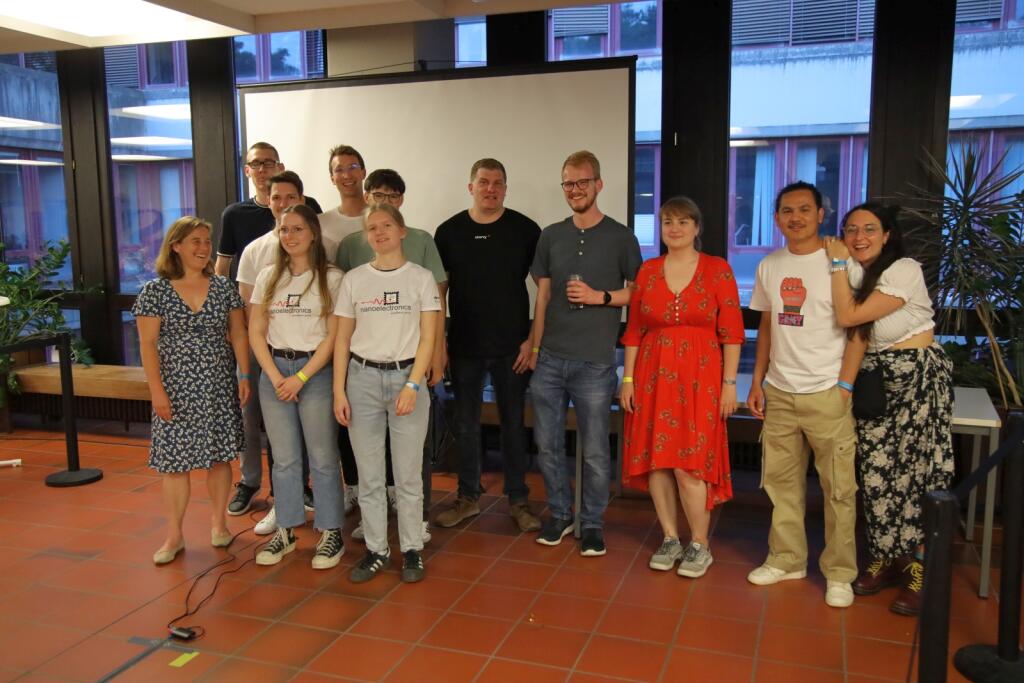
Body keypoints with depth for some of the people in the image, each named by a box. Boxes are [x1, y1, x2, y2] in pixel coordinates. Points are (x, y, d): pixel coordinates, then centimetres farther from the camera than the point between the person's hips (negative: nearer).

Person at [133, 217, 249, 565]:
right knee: (175, 461, 1)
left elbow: (237, 334, 7)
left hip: (219, 387, 2)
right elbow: (148, 344, -4)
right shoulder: (155, 291, -3)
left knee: (220, 456, 8)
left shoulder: (223, 287, 4)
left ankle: (218, 522, 25)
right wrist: (157, 390, -9)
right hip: (176, 389, -2)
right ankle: (174, 536, 12)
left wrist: (244, 375, 1)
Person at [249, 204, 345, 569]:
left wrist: (300, 378, -12)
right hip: (274, 371, 4)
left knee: (323, 457, 1)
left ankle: (331, 532, 14)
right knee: (284, 458, 11)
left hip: (316, 371, -3)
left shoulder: (331, 278, -3)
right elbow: (256, 332, 6)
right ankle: (285, 530, 23)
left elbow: (334, 335, -8)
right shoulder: (268, 277, 8)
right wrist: (276, 377, -5)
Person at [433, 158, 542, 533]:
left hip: (513, 347, -1)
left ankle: (518, 499, 20)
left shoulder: (525, 230, -2)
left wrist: (532, 339, -7)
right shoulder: (449, 231, 3)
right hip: (464, 346, 2)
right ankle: (468, 497, 25)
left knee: (514, 424, 7)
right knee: (465, 425, 10)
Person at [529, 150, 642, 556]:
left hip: (595, 362, -3)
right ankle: (559, 514, 28)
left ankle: (592, 523, 21)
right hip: (550, 359, 4)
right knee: (547, 445, 10)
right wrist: (535, 347, 8)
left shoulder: (620, 237, 0)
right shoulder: (551, 236, 10)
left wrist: (600, 297, -12)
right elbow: (543, 296, 12)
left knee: (595, 451, 4)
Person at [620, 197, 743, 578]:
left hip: (699, 378, -3)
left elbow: (731, 332, -3)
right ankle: (670, 539, 21)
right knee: (656, 460, 5)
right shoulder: (647, 271, 8)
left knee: (689, 464, -5)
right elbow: (634, 331, 9)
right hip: (653, 376, 3)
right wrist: (628, 380, 4)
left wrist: (729, 383, -8)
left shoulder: (717, 269, -1)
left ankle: (700, 545, 12)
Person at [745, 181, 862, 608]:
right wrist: (757, 382, 13)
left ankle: (839, 573, 15)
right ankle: (787, 560, 27)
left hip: (826, 393, -5)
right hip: (779, 393, 5)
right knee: (781, 481, 12)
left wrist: (844, 387, -13)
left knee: (838, 488, 1)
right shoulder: (768, 267, 10)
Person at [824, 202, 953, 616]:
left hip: (918, 376, -6)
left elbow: (849, 316, -21)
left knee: (915, 472, -4)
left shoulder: (905, 270, -15)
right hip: (874, 379, 6)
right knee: (877, 472, 5)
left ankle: (920, 570, 7)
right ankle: (886, 559, 18)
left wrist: (838, 263, -15)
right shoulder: (856, 273, 9)